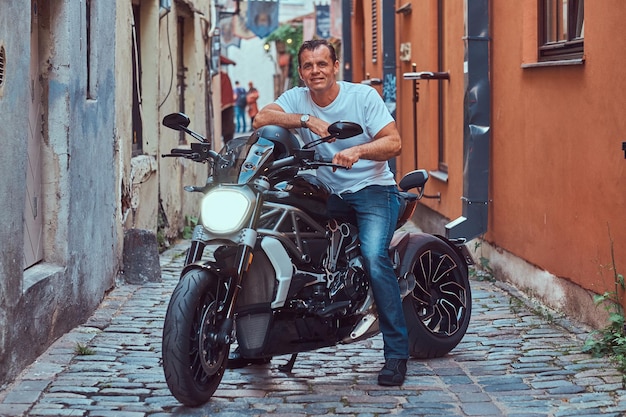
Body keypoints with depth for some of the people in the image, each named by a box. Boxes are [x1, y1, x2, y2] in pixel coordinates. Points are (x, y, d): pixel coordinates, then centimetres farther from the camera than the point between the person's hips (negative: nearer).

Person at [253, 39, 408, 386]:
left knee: (374, 258, -27)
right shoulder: (296, 99, 6)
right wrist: (307, 119, -23)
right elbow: (261, 119, -11)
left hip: (372, 190, -4)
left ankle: (396, 353, -21)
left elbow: (393, 142, -9)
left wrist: (357, 151, -28)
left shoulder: (363, 96, -3)